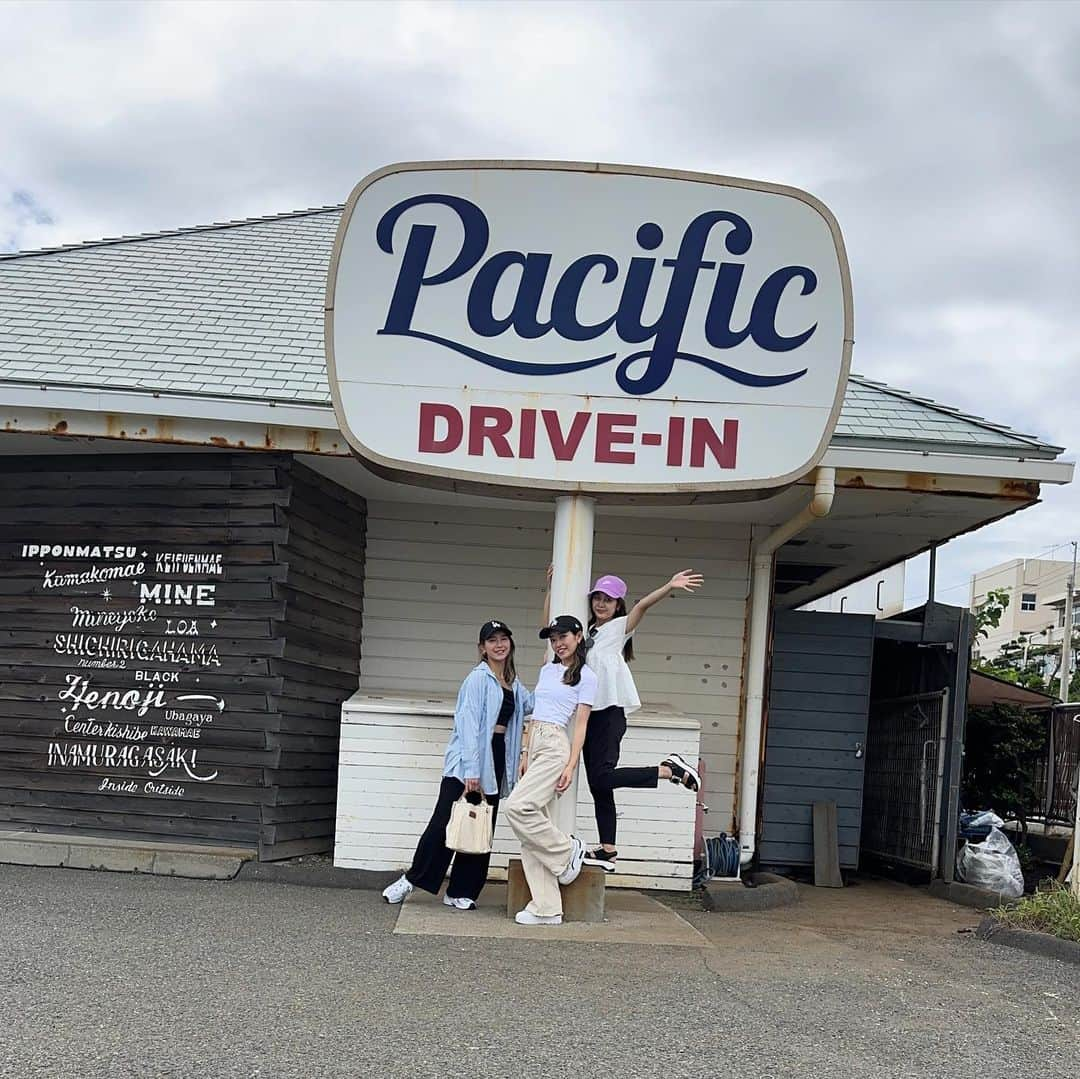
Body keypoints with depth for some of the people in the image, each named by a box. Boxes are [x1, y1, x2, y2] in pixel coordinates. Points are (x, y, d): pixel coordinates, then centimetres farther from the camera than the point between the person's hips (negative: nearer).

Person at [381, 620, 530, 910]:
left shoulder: (514, 684, 16)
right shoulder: (479, 678, -8)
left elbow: (532, 703, 34)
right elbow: (469, 723, -13)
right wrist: (471, 770, -19)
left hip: (496, 760, 8)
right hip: (468, 759, -7)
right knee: (444, 823, -8)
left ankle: (460, 892, 12)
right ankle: (411, 880, 4)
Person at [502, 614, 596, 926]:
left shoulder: (585, 677, 0)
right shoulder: (546, 671, 19)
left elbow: (580, 724, -4)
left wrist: (571, 766, -11)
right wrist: (526, 755, 15)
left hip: (556, 746, -7)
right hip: (535, 746, 7)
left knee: (518, 807, -22)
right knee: (536, 820, 1)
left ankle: (568, 851, 2)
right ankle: (547, 908, 2)